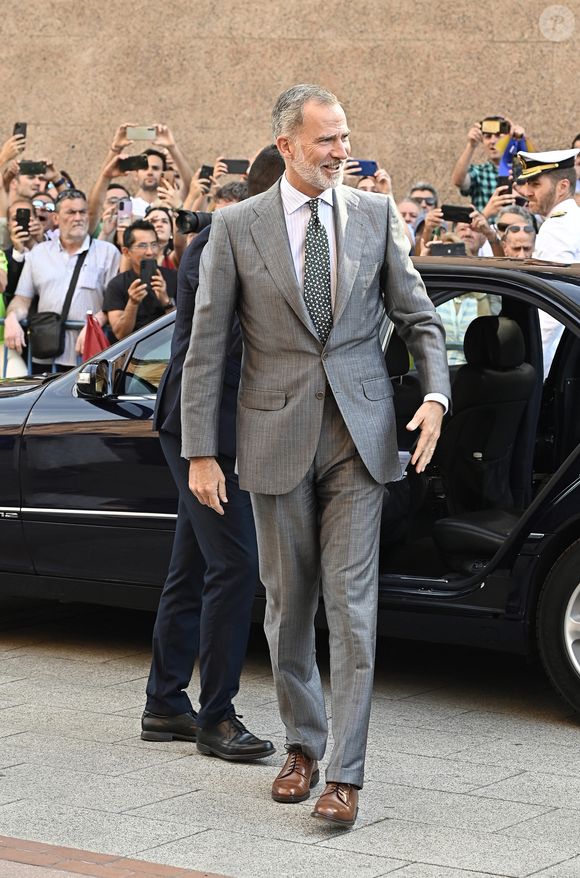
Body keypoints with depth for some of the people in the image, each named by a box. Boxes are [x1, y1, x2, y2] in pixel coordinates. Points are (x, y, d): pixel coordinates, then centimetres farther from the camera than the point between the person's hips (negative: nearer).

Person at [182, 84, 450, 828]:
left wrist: (435, 394, -7)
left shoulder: (375, 215, 4)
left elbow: (418, 317, 11)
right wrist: (201, 452, -3)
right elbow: (205, 346, 0)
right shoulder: (237, 227, -1)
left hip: (359, 432, 0)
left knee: (352, 600, -5)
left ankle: (346, 772, -2)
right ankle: (302, 742, 28)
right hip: (277, 433, 0)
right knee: (288, 599, 10)